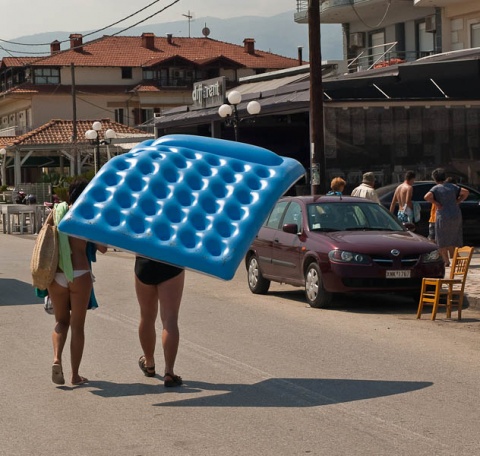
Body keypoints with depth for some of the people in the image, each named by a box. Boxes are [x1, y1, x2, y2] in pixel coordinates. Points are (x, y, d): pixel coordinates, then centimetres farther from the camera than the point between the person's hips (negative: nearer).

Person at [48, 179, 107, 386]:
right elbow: (102, 248, -3)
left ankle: (56, 359, -6)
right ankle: (75, 375, 10)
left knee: (61, 321, 19)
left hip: (56, 275, 3)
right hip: (79, 275, -3)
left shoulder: (56, 212, 5)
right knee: (77, 326, 7)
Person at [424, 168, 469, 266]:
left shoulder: (436, 189, -8)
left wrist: (436, 203, -14)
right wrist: (458, 202, 6)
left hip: (443, 216, -5)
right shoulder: (452, 186, 7)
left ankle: (446, 261, 0)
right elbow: (465, 192, 7)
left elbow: (427, 197, -25)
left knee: (442, 241, 5)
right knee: (453, 240, 15)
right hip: (456, 215, 5)